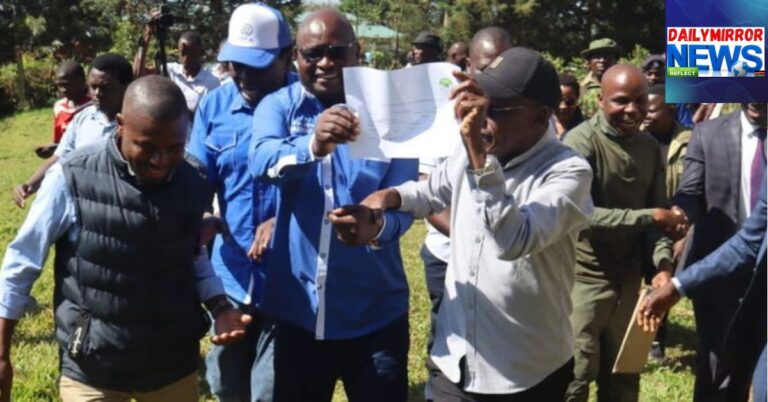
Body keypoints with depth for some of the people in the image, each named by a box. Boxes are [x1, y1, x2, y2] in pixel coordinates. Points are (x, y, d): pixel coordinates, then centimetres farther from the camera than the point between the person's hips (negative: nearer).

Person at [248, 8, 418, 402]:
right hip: (297, 307, 1)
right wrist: (313, 145, -43)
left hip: (375, 314, -1)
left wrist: (377, 225, -35)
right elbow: (261, 160, -21)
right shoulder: (277, 105, 0)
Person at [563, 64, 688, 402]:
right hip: (585, 275, -6)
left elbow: (658, 211, 8)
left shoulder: (649, 146, 6)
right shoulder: (581, 142, -15)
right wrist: (650, 217, -24)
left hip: (628, 275, 6)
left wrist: (664, 263, -8)